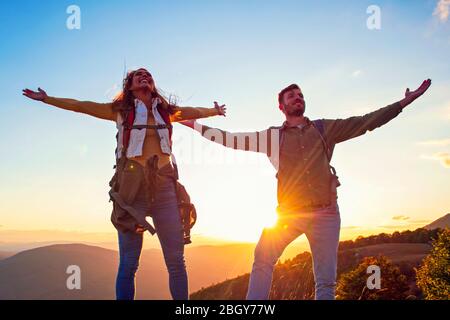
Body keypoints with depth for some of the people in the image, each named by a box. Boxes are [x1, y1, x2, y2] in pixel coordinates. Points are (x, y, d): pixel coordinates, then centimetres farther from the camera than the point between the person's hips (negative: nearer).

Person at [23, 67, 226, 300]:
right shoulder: (121, 110, 11)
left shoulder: (166, 111, 16)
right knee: (128, 265, -1)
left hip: (164, 188, 2)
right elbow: (80, 106, 18)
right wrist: (46, 99, 24)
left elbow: (193, 112, 34)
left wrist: (215, 111, 51)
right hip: (132, 188, -2)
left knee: (177, 262, 0)